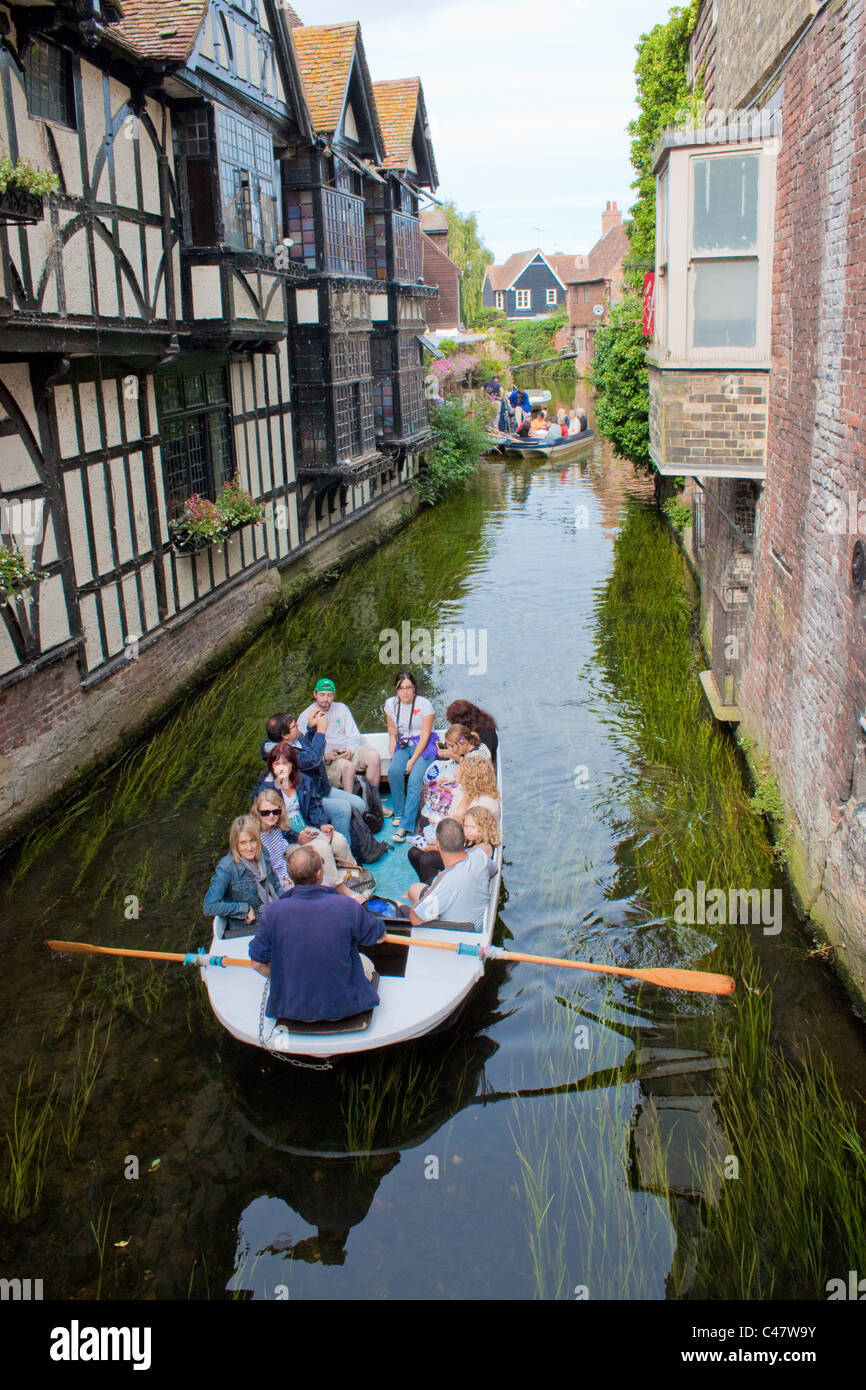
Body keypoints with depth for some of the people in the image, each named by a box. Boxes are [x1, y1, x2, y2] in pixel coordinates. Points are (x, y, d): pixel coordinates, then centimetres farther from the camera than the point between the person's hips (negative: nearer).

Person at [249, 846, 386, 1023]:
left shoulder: (272, 913, -19)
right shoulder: (348, 908, -22)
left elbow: (258, 963, -8)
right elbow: (380, 936, -3)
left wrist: (286, 981, 10)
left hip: (291, 1007, 2)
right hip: (343, 1006, -2)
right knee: (365, 962, 28)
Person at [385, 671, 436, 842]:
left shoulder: (424, 704, -10)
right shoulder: (391, 704, 3)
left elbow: (425, 736, -11)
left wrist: (413, 760, -18)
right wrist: (392, 748, -1)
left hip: (424, 745, -4)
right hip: (403, 744, 4)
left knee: (415, 779, -27)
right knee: (394, 770, -28)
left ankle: (405, 825, -31)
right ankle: (399, 812, -9)